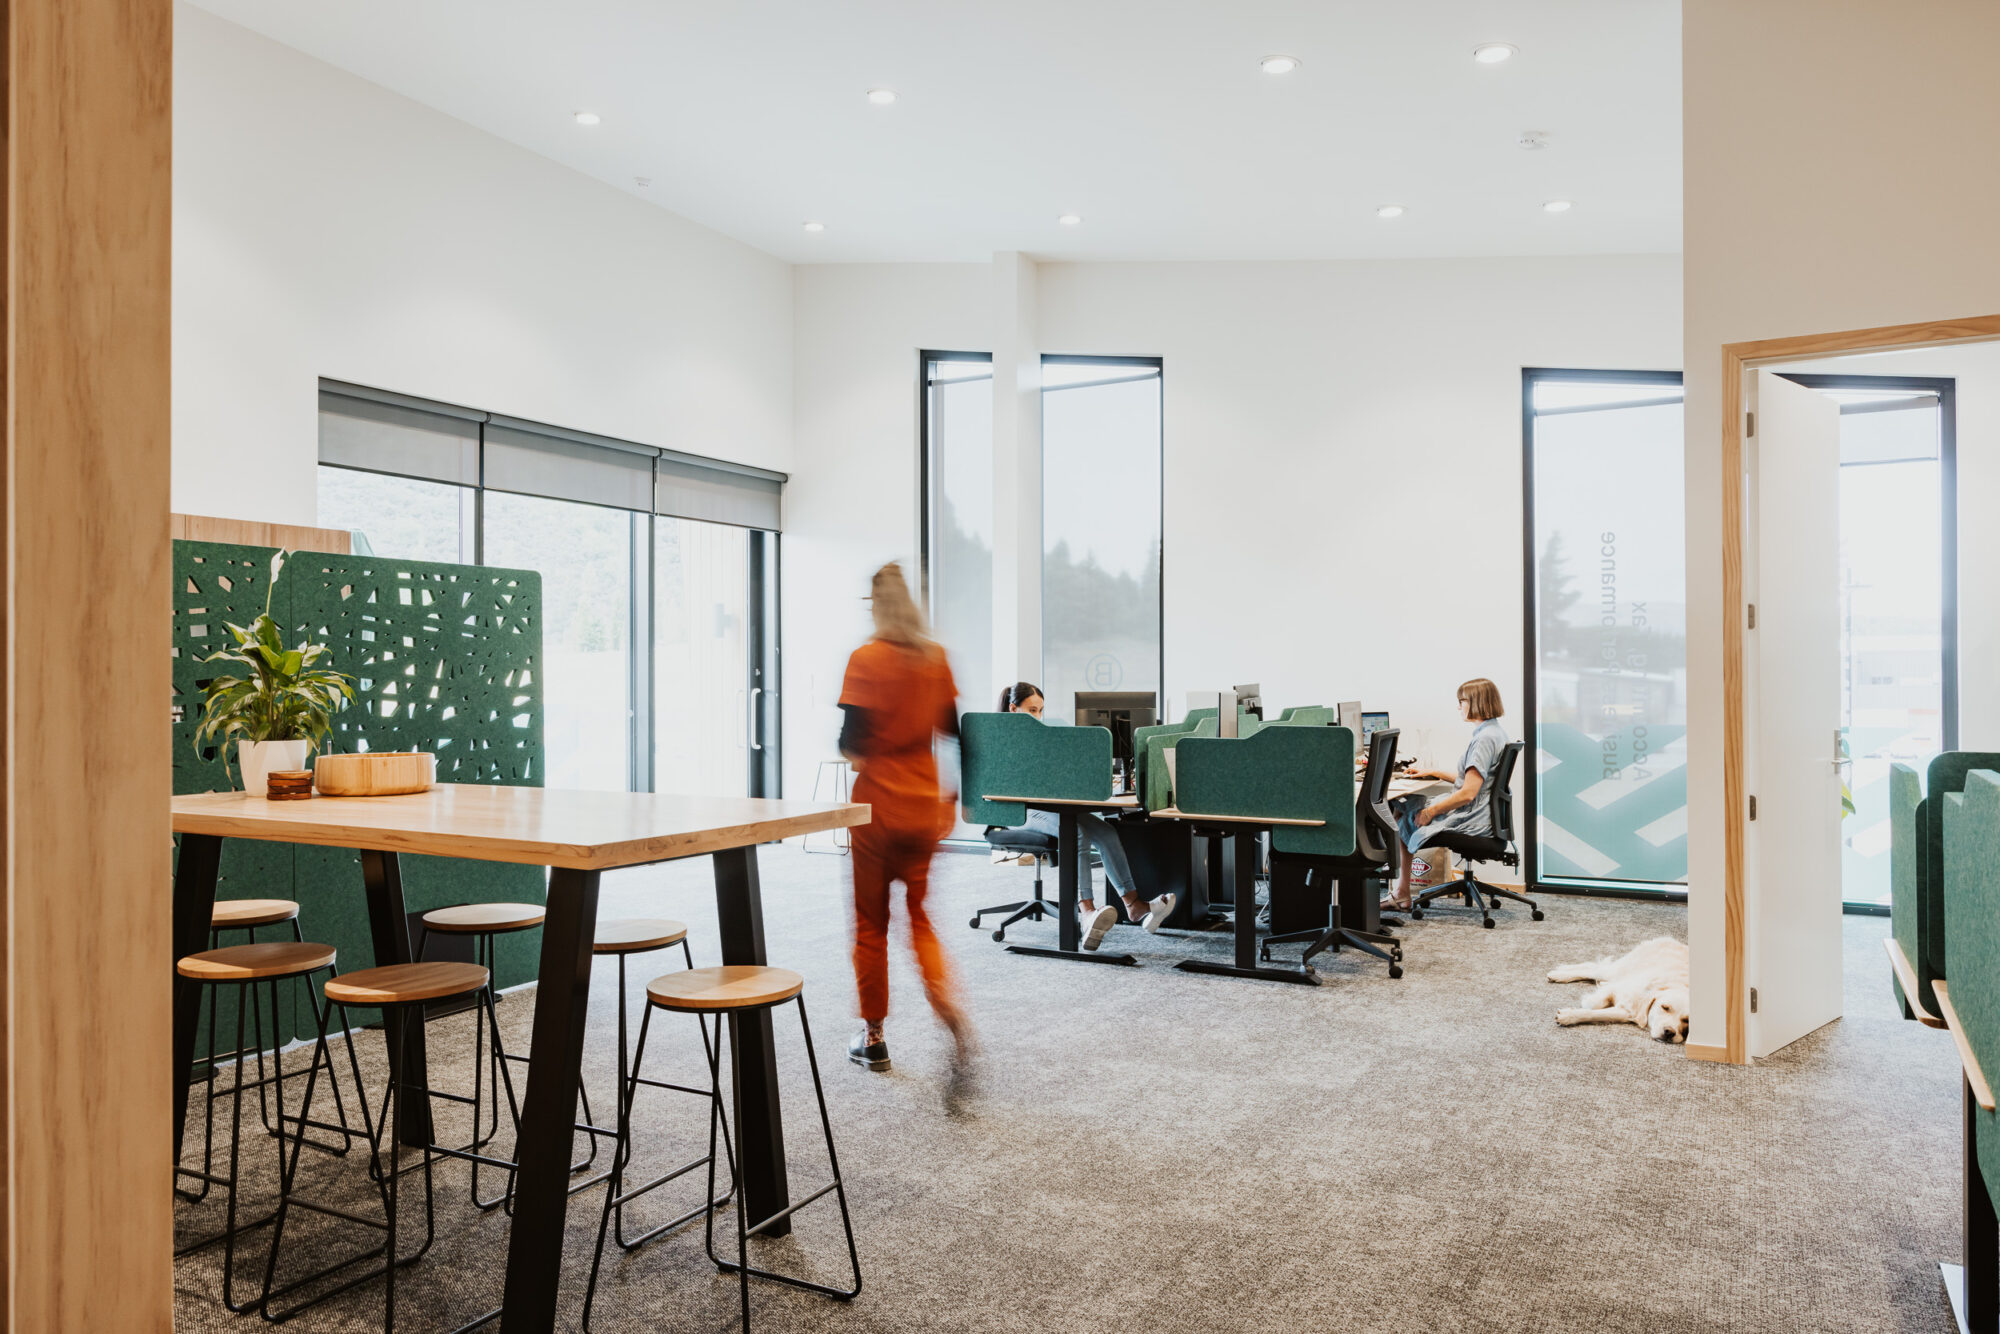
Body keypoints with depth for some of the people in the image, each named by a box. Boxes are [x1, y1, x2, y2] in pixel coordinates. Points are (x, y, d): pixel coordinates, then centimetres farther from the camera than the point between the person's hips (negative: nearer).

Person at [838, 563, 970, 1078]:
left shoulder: (867, 659, -11)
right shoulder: (936, 658, 2)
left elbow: (852, 739, -15)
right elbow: (950, 727, 8)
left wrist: (850, 748, 5)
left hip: (878, 805, -4)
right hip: (924, 805, 4)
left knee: (871, 924, 11)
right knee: (921, 918, 14)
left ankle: (873, 1039, 22)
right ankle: (951, 1012, -8)